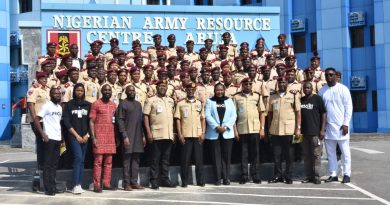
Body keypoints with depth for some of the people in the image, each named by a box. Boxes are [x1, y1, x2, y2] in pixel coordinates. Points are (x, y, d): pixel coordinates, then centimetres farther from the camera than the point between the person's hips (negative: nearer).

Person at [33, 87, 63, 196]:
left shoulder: (60, 107, 14)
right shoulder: (47, 106, -7)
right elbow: (36, 120, -12)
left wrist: (61, 135, 10)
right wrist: (43, 134, -16)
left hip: (58, 139, 7)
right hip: (49, 138, -7)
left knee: (54, 164, 10)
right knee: (48, 164, -3)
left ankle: (53, 186, 16)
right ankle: (48, 188, 0)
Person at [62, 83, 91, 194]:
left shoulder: (88, 105, 11)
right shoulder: (69, 105, 4)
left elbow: (90, 121, 9)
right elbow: (66, 122, -1)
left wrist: (86, 135, -3)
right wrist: (76, 135, -7)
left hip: (85, 137, 3)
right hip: (73, 136, -3)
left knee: (82, 161, 4)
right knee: (78, 158, -17)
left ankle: (79, 185, 7)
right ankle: (76, 185, -17)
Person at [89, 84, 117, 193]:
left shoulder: (114, 105, 14)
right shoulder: (96, 104, -2)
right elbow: (91, 122, -5)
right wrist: (93, 137, -13)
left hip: (111, 136, 5)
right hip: (99, 136, -5)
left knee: (109, 161, 5)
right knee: (98, 161, -5)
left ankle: (107, 184, 11)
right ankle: (96, 185, -2)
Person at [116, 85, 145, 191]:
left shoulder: (138, 104, 17)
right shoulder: (123, 104, -3)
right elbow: (120, 121, -9)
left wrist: (143, 135, 12)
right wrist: (124, 136, -16)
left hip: (138, 137, 6)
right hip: (128, 136, -6)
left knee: (136, 160, 8)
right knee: (127, 160, -3)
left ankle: (134, 182, 14)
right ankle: (126, 184, 1)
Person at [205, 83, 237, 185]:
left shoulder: (229, 101, 12)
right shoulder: (209, 101, 8)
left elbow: (234, 115, 4)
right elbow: (207, 115, -3)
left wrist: (226, 126, -9)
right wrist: (216, 126, -13)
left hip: (227, 132, 1)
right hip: (214, 133, -1)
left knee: (226, 155, 1)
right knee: (216, 156, 0)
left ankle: (226, 178, 6)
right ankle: (218, 178, 4)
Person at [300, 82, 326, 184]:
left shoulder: (317, 99, -2)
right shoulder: (301, 100, 12)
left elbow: (324, 114, -5)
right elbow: (298, 115, 19)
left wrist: (322, 130, -9)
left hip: (315, 132, -5)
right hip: (304, 132, 5)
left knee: (316, 155, -2)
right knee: (306, 155, 8)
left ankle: (316, 176, 3)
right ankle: (309, 176, 15)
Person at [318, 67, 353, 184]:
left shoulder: (343, 89, -3)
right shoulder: (322, 91, 7)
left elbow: (348, 107, -4)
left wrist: (346, 124, -11)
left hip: (341, 125, -4)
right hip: (328, 126, 4)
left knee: (345, 151, 2)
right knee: (330, 152, 8)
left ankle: (347, 174, 9)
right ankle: (333, 174, 15)